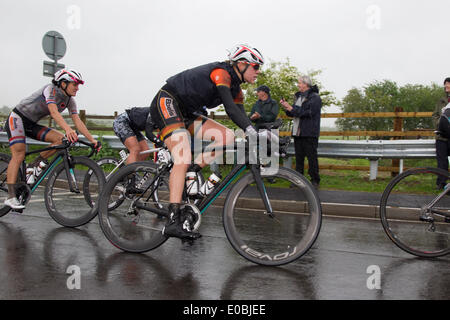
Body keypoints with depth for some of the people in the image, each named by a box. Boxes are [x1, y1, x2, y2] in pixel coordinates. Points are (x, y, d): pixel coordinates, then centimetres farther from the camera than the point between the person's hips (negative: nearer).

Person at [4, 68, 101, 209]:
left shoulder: (70, 101, -1)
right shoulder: (51, 89, -22)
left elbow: (77, 121, -6)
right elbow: (54, 113, -37)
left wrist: (92, 140, -16)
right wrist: (68, 129, -53)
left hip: (32, 124, 7)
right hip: (17, 118, -7)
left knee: (60, 139, -13)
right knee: (19, 155, -20)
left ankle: (34, 166, -1)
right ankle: (11, 197, -22)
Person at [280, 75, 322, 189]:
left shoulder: (314, 97, -5)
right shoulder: (298, 96, 19)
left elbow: (308, 112, -19)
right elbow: (292, 113, 19)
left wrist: (292, 108, -17)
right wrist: (286, 107, 0)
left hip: (309, 133, -7)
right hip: (297, 132, 7)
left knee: (311, 157, -4)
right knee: (299, 157, 9)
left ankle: (315, 181, 3)